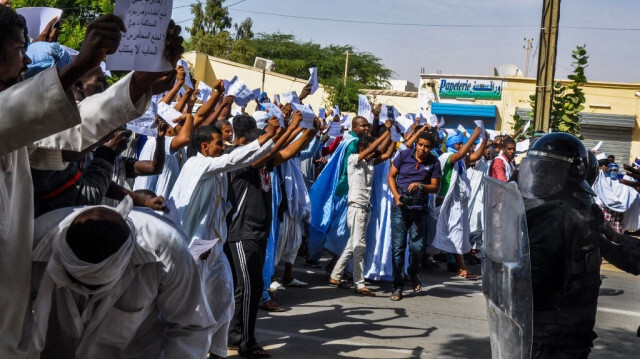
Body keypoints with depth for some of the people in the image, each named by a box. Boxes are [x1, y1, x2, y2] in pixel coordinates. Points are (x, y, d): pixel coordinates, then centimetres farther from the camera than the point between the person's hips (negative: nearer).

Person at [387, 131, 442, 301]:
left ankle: (413, 273, 33)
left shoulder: (434, 162, -1)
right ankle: (398, 287, 6)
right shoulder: (404, 155, -1)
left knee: (417, 246, 0)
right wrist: (396, 195, -9)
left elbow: (435, 187, 2)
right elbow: (391, 176, 5)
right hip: (400, 206, 0)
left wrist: (421, 186, -17)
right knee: (398, 246, -2)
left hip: (420, 209, 1)